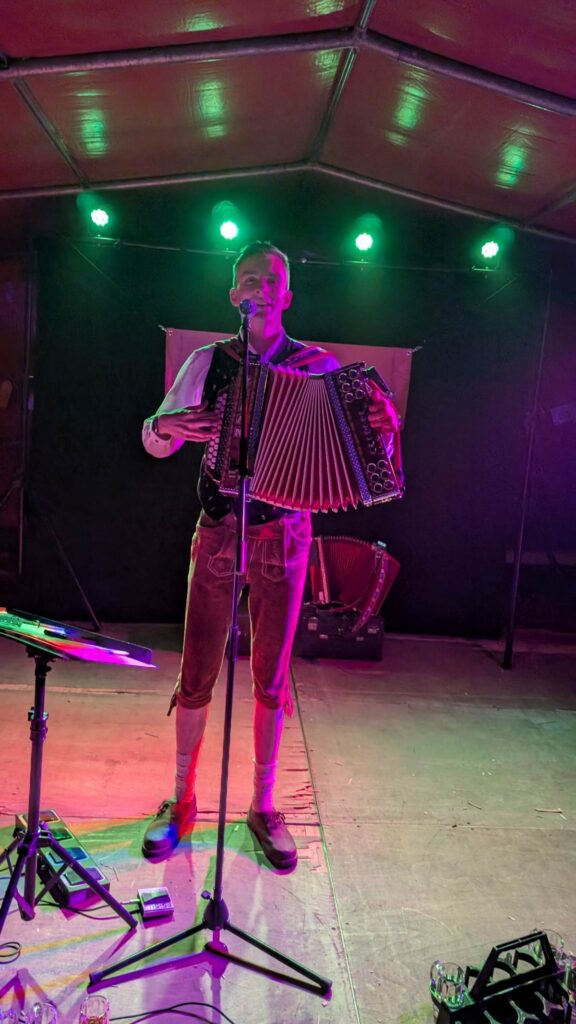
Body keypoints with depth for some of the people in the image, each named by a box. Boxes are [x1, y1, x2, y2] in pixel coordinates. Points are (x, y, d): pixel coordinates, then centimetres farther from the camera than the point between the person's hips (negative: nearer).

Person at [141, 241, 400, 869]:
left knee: (272, 678, 8)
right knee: (195, 673, 6)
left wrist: (382, 427, -24)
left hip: (285, 537, 0)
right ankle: (182, 800, 27)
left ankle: (263, 806, 27)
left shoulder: (317, 366, 2)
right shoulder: (208, 362, 5)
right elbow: (154, 443, 6)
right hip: (218, 530, 1)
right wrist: (167, 425, -17)